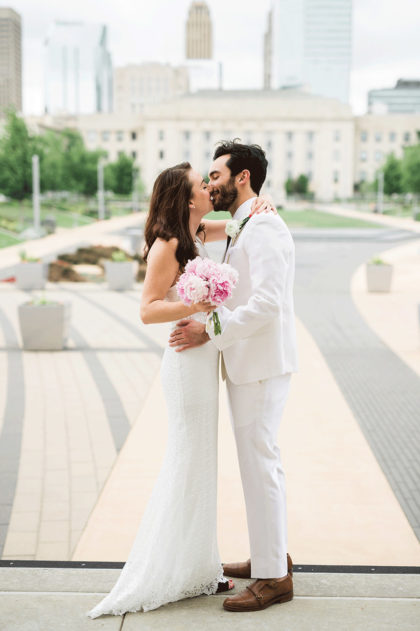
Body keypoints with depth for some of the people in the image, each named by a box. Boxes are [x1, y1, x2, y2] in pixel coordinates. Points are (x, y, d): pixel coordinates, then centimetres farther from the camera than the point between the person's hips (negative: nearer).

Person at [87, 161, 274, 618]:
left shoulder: (197, 235, 10)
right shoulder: (167, 244, -15)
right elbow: (148, 310, -18)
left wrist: (257, 208, 4)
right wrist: (196, 305, -29)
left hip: (204, 361, 9)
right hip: (189, 362, -9)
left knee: (197, 464, 15)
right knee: (189, 465, -1)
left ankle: (194, 568, 27)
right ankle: (172, 574, 13)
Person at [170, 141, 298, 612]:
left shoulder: (263, 229, -17)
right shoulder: (246, 228, 16)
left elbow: (267, 303, -26)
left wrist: (210, 331, -25)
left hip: (261, 366, -10)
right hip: (249, 364, 10)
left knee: (260, 465, -4)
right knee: (259, 461, 17)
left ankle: (272, 577, 6)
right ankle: (271, 553, 31)